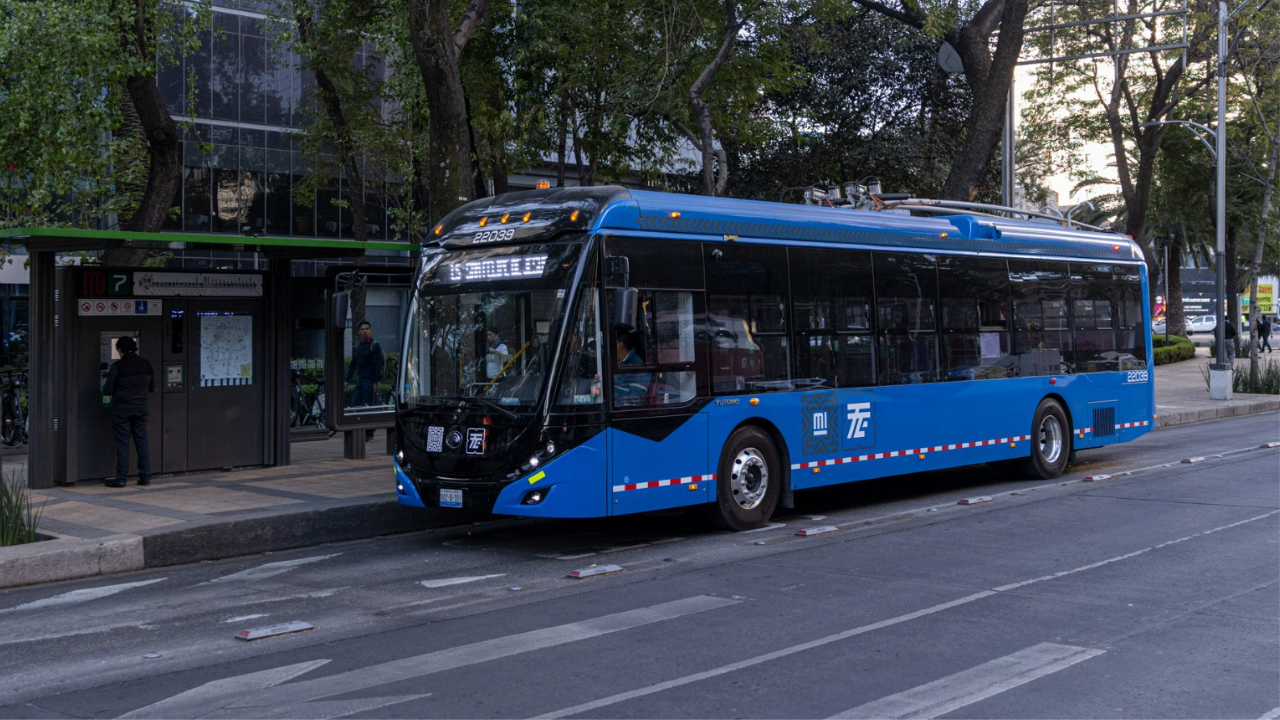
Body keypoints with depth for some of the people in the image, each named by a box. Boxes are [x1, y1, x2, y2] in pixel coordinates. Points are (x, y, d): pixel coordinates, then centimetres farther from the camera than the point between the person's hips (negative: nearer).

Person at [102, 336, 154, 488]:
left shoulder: (118, 366, -12)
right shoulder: (146, 364, 4)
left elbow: (107, 390, -10)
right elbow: (152, 388, 12)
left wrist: (119, 390, 12)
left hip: (121, 408, -4)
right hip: (140, 408, 4)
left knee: (122, 443, 0)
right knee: (142, 442, 9)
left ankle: (120, 479, 2)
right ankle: (145, 476, 9)